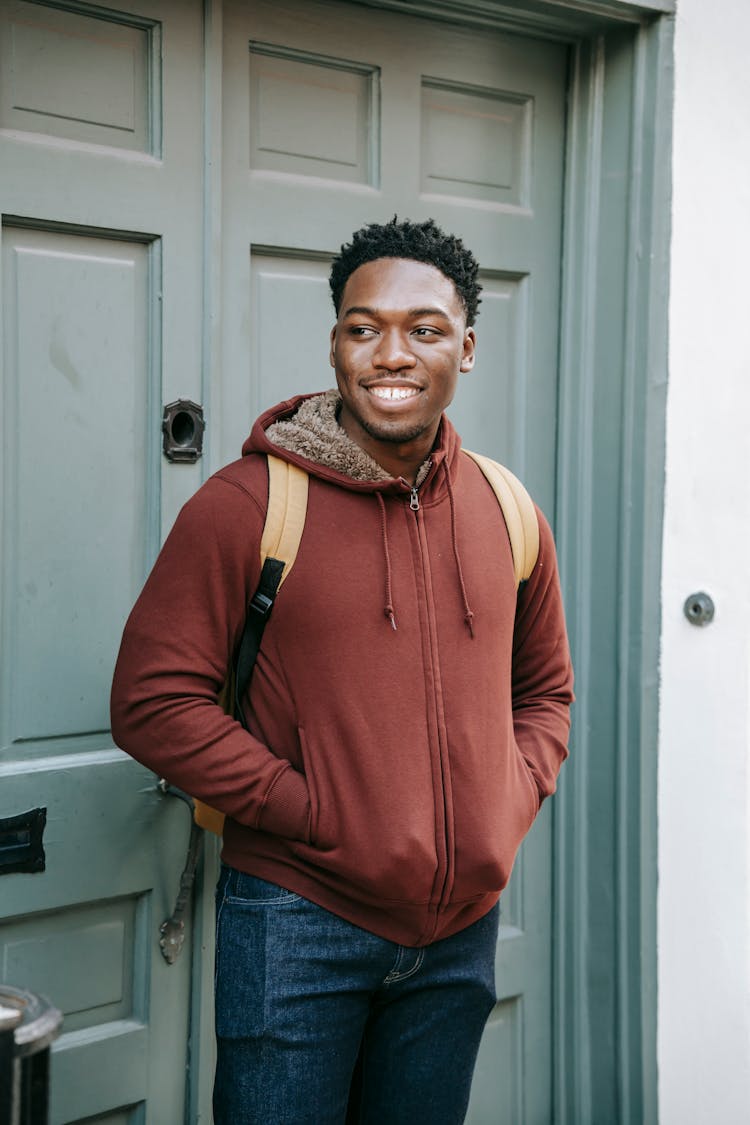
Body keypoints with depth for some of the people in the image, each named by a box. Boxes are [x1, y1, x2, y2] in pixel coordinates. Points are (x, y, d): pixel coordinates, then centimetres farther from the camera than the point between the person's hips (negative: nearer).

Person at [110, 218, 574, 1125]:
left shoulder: (507, 512, 5)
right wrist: (316, 814, -16)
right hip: (298, 925, -4)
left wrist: (510, 806, 1)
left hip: (462, 929, 5)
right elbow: (152, 702, -12)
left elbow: (545, 690, 17)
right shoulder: (245, 504, -10)